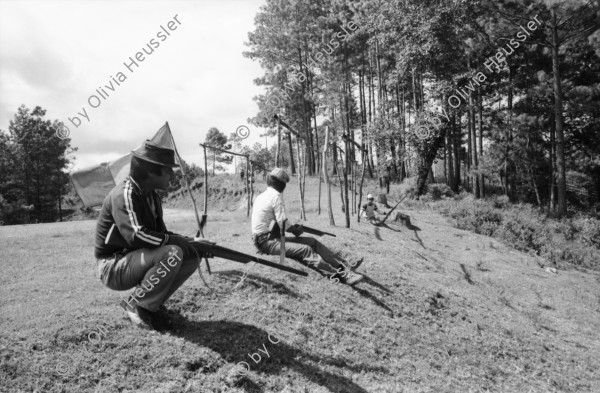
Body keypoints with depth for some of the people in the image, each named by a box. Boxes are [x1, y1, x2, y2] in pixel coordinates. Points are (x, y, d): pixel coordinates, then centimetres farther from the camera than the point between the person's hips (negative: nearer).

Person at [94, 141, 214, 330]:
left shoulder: (151, 196, 6)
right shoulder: (124, 194, -21)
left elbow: (159, 233, 12)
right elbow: (137, 236, -35)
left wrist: (193, 242, -5)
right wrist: (180, 241, -25)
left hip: (136, 259, 8)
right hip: (114, 267, -8)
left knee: (192, 256, -3)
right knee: (172, 254, -31)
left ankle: (152, 304, 6)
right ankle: (136, 304, -9)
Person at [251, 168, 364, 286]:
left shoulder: (261, 196, 13)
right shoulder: (276, 196, -14)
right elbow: (283, 224, -18)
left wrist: (293, 227, 9)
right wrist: (296, 229, 1)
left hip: (268, 237, 9)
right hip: (267, 242, -9)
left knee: (312, 242, 5)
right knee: (305, 250, -23)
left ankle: (343, 265, 4)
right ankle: (341, 276, -28)